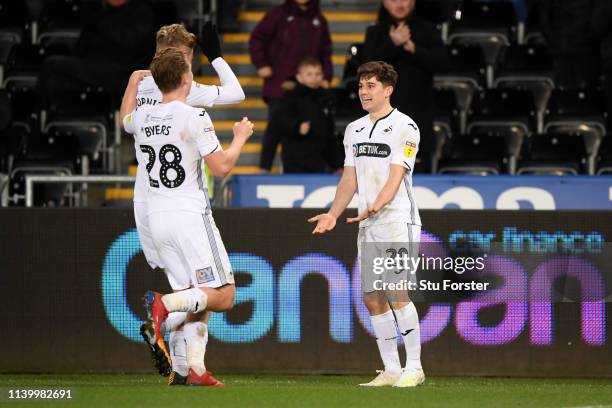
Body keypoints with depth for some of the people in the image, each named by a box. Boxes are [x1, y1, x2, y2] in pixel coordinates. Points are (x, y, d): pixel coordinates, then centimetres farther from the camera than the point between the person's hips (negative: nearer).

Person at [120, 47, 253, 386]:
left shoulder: (143, 117, 7)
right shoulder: (193, 117, -12)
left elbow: (125, 119, 33)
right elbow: (220, 167, -11)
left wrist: (133, 82, 47)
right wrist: (240, 138, 6)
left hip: (157, 219, 7)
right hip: (191, 217, -7)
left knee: (196, 301, 12)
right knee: (223, 296, -3)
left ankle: (196, 369, 1)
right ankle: (165, 304, -25)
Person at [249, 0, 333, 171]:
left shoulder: (319, 20, 12)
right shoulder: (279, 15, 0)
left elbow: (325, 51, 19)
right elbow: (257, 38, 3)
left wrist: (326, 77, 10)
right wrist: (261, 65, -4)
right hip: (279, 85, -3)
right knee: (275, 127, -4)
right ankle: (264, 168, 4)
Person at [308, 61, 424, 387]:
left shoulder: (404, 127, -7)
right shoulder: (354, 130, 16)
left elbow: (395, 177, -15)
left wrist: (376, 206, -30)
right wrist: (334, 214, 5)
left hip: (397, 220, -7)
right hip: (368, 226, 7)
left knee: (397, 293, -15)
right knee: (373, 298, 4)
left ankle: (414, 367, -10)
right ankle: (391, 370, 9)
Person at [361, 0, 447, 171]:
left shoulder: (427, 30, 6)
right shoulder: (375, 32, 6)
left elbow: (441, 62, -6)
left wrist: (413, 48, -19)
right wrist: (393, 44, -20)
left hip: (418, 111, 1)